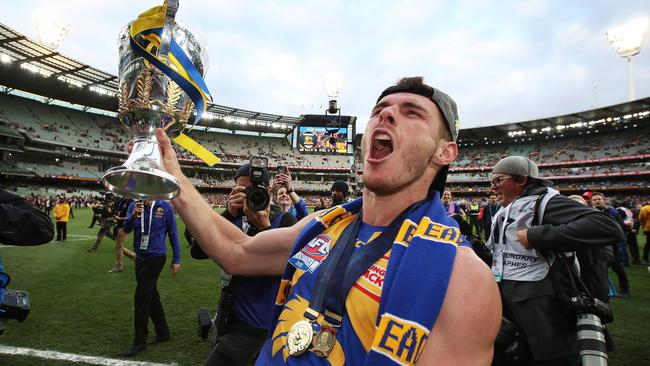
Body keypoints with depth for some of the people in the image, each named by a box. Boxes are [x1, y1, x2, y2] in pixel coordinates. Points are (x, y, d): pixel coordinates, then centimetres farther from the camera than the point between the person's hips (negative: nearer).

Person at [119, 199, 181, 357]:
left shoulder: (165, 207, -11)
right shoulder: (134, 206, 0)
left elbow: (173, 233, -6)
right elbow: (126, 229, -10)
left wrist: (176, 260, -4)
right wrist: (134, 215, -31)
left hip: (156, 257, -5)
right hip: (140, 257, 6)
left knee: (141, 297, -5)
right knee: (151, 296, 15)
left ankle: (140, 341, 9)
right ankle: (163, 332, 31)